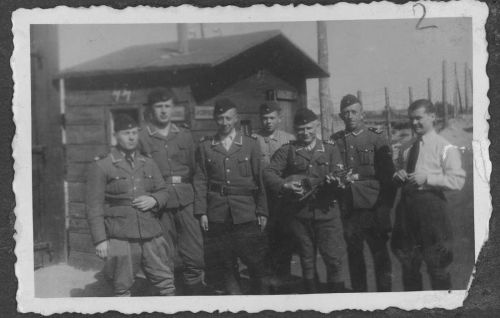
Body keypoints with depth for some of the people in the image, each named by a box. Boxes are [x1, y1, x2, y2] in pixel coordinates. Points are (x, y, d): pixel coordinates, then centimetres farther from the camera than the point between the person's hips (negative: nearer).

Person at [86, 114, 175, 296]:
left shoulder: (148, 164, 13)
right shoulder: (101, 166, -1)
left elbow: (163, 192, 21)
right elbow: (94, 207, -4)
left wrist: (154, 200, -3)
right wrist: (100, 240, -10)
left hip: (151, 235, 4)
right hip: (120, 238, -4)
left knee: (167, 284, 4)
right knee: (122, 289, 5)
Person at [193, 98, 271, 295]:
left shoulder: (250, 145, 6)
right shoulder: (204, 147, 7)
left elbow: (260, 180, 5)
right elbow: (200, 181, 5)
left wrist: (262, 212, 0)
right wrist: (201, 212, -3)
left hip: (246, 213, -1)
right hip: (217, 215, 1)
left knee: (257, 263, -1)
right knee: (226, 265, 6)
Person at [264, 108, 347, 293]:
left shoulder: (330, 149, 10)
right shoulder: (287, 150, 6)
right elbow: (268, 173, -2)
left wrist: (336, 180, -24)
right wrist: (285, 185, -20)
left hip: (326, 211, 0)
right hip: (299, 213, 0)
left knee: (334, 258, -6)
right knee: (307, 260, 10)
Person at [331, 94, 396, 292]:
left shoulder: (377, 139, 1)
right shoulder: (335, 140, 10)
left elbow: (388, 175, -2)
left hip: (373, 207, -3)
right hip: (347, 207, 3)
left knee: (380, 252, -1)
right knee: (353, 253, 9)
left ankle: (384, 291, 8)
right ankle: (358, 292, 20)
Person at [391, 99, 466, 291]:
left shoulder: (445, 148, -6)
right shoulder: (406, 149, 14)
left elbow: (458, 181, -13)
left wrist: (427, 178, -19)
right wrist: (398, 176, 0)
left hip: (431, 205, -6)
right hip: (406, 206, 6)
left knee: (436, 264, 2)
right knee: (408, 262, 14)